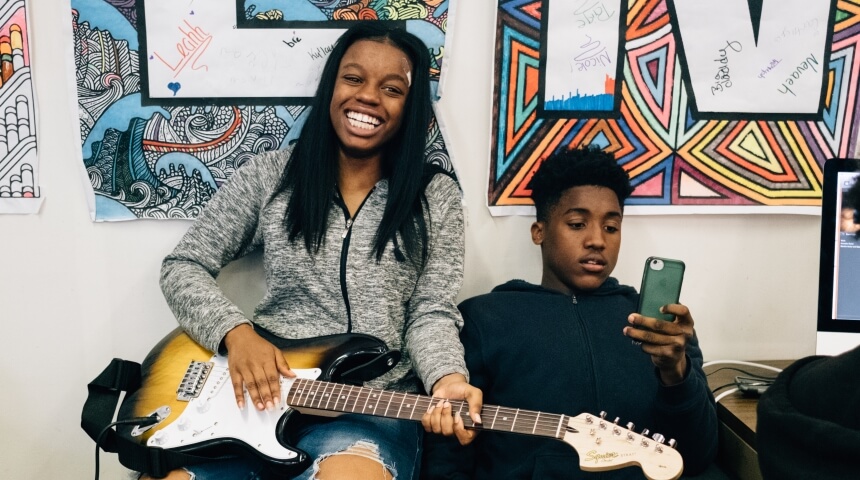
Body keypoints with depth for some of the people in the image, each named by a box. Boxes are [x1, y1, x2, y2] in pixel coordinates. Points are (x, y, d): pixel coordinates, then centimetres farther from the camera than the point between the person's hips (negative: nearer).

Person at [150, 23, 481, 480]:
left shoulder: (436, 197, 4)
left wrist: (447, 380, -21)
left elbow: (431, 313, 0)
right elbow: (183, 267, 7)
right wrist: (236, 332, -11)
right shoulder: (268, 175, 5)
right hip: (261, 396, 2)